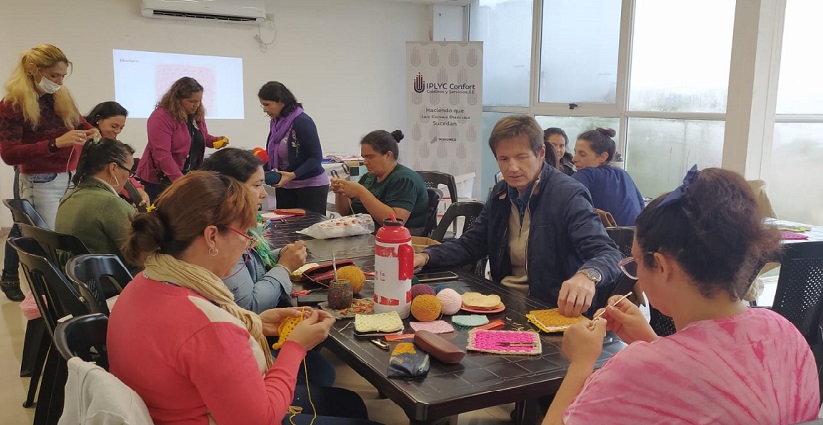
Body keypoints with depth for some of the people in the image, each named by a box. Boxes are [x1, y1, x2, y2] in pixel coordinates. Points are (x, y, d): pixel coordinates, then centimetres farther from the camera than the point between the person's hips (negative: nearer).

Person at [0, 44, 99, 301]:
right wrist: (55, 143, -26)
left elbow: (77, 121, 25)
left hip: (72, 177, 5)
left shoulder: (62, 98, 9)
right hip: (41, 182, -5)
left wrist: (89, 131, -1)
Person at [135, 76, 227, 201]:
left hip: (189, 178, 7)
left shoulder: (197, 115, 7)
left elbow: (203, 138, 25)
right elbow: (161, 155, -24)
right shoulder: (161, 118, -17)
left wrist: (215, 140, 1)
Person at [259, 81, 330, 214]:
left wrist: (293, 175, -26)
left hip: (311, 186, -7)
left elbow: (316, 157, -17)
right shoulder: (275, 123, 6)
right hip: (285, 187, 7)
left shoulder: (302, 122, -16)